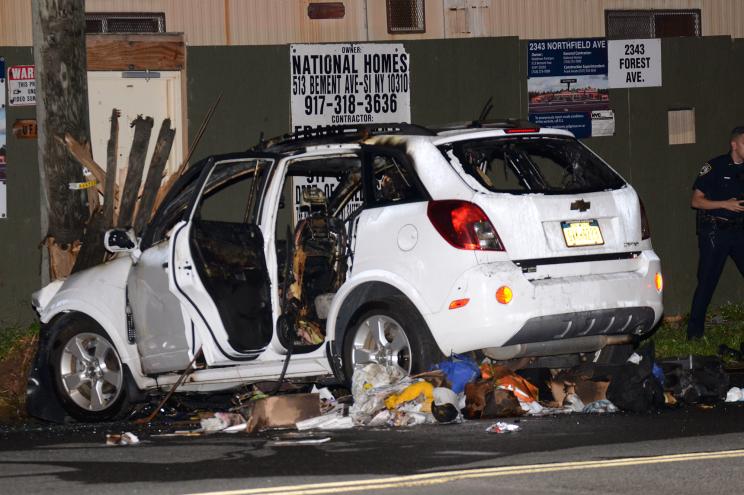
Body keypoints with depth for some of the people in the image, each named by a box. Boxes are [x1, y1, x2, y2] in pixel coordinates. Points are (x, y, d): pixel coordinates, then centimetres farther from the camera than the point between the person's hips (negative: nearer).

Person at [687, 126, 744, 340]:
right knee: (706, 282, -2)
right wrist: (725, 204, -16)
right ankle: (694, 330, 5)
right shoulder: (716, 167, -7)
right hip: (715, 232, -4)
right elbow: (696, 201, -7)